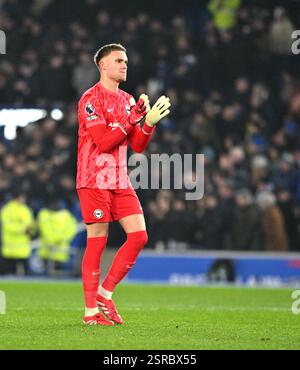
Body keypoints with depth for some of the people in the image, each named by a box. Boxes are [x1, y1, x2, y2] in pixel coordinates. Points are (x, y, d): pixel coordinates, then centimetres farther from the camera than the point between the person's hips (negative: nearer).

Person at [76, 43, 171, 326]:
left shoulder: (127, 100, 15)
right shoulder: (91, 99, -8)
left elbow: (138, 146, 12)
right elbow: (103, 141, -17)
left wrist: (150, 122, -5)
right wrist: (134, 118, -16)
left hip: (120, 181, 7)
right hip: (94, 181, -7)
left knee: (139, 236, -3)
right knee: (97, 242, -4)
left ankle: (105, 293, 8)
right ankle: (91, 310, 3)